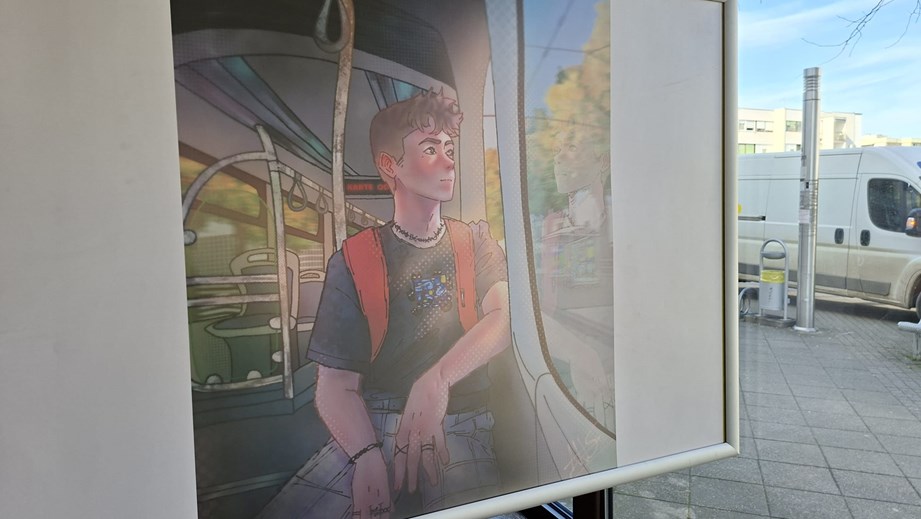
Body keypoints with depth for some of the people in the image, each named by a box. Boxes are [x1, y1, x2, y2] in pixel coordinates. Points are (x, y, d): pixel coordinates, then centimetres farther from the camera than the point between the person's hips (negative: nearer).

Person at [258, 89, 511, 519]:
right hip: (370, 429, 0)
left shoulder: (475, 243, 11)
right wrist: (367, 456, -20)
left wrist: (436, 381, -24)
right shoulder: (354, 260, 5)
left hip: (461, 427, 0)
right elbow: (335, 383, -1)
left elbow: (505, 318, -8)